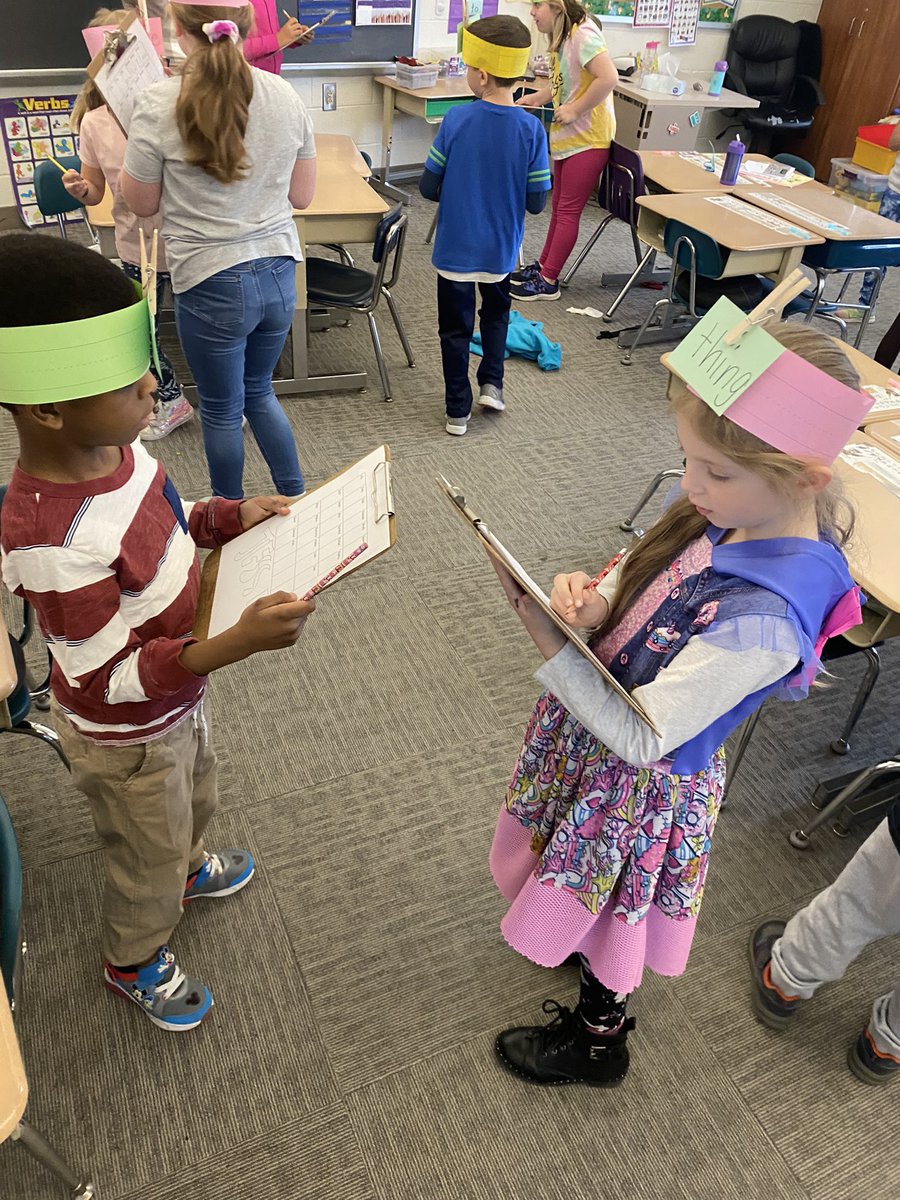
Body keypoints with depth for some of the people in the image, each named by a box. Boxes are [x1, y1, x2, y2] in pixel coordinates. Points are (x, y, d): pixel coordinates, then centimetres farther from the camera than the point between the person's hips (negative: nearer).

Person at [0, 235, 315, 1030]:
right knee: (148, 859, 21)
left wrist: (232, 515, -11)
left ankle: (186, 870, 68)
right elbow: (109, 679, -32)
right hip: (127, 739, -7)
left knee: (196, 804, 35)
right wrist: (239, 642, -42)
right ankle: (134, 962, 53)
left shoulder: (111, 446, -15)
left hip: (180, 698, 8)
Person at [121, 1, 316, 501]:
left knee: (221, 409, 15)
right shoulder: (285, 96, -1)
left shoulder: (158, 105, -13)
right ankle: (296, 499, 32)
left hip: (212, 284, -4)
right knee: (259, 392, 25)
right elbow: (301, 196, 7)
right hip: (278, 272, 4)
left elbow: (140, 203, 0)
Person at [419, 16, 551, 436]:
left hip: (455, 249, -1)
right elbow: (536, 202, -8)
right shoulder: (531, 129, -12)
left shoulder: (456, 120, -14)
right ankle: (491, 383, 19)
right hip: (500, 249, 1)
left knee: (456, 327, 13)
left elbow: (428, 187, -8)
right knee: (496, 311, 29)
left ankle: (457, 412, 18)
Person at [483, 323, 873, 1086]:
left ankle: (598, 1038, 51)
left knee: (604, 898, 20)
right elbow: (640, 578, 1)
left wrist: (546, 637, -33)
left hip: (640, 782, -7)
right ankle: (580, 948, 65)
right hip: (597, 726, 7)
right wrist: (596, 597, -21)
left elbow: (639, 737, -32)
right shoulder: (735, 514, -14)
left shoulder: (764, 613, -38)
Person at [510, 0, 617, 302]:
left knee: (568, 211, -1)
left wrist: (574, 110, -23)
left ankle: (548, 282, 5)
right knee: (559, 207, 17)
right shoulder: (562, 37, 8)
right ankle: (544, 265, 29)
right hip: (567, 137, 9)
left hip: (587, 139, -9)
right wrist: (538, 97, 5)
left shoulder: (583, 34, -19)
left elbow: (608, 78, -28)